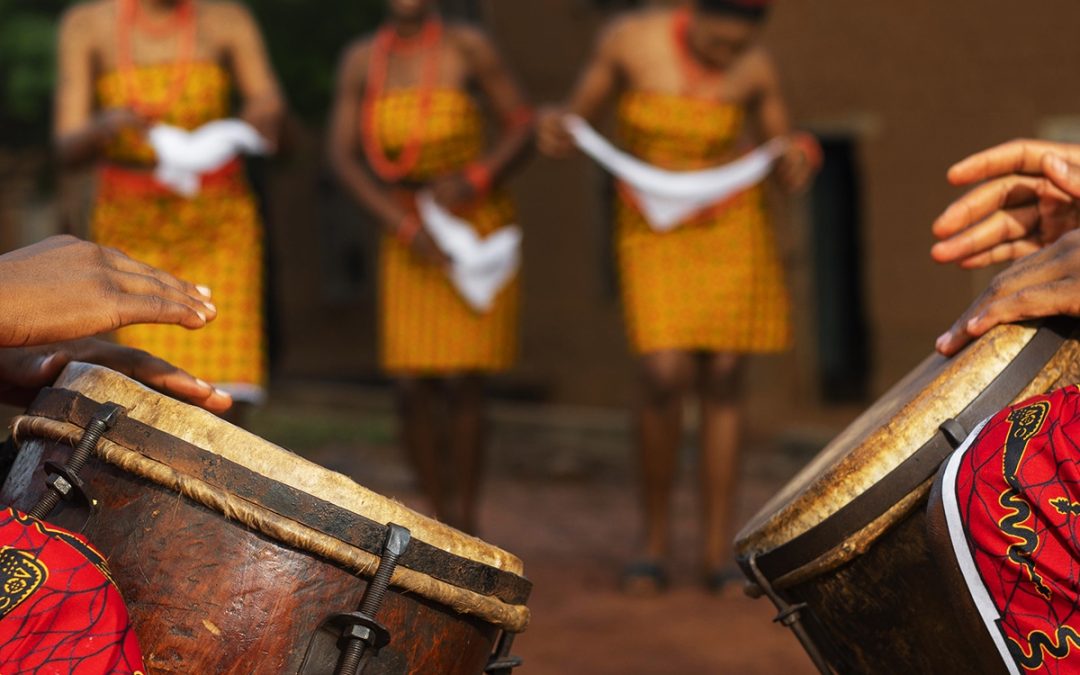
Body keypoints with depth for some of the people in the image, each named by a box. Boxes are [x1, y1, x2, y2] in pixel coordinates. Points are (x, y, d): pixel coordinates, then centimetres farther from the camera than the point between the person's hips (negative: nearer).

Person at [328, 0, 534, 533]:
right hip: (408, 236, 3)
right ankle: (444, 524, 15)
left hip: (479, 226, -3)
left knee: (460, 383, -10)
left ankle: (464, 523, 4)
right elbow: (343, 156, -7)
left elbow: (523, 125, -9)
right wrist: (404, 227, -17)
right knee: (412, 389, -2)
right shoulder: (360, 60, -5)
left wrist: (473, 180, -25)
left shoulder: (467, 47, -13)